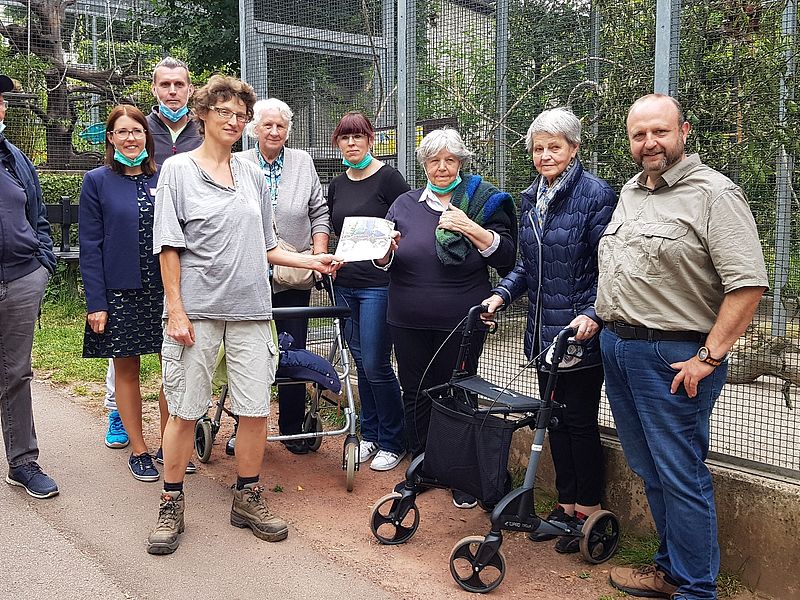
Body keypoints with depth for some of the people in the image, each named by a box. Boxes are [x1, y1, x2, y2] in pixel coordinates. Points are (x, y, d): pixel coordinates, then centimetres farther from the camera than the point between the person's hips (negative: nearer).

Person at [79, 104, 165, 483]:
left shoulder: (163, 179, 7)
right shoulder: (97, 182, 0)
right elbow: (90, 247, -3)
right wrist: (96, 303, -9)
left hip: (164, 291, 2)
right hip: (120, 294, -2)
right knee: (127, 369, 7)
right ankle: (138, 449, 19)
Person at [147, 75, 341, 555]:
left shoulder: (253, 173, 13)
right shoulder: (178, 169, 2)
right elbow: (169, 247, -3)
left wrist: (312, 261, 6)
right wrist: (175, 310, -10)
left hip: (250, 307, 4)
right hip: (198, 307, -3)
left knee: (255, 408, 4)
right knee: (184, 409, 2)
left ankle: (248, 498, 20)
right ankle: (172, 505, 17)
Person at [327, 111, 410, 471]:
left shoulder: (388, 178, -5)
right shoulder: (337, 186, 13)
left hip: (379, 283, -6)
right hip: (345, 284, 6)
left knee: (375, 365, -6)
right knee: (360, 362, 11)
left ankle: (393, 442, 8)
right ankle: (370, 435, 24)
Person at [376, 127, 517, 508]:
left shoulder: (483, 202, 0)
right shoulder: (405, 205, 10)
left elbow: (507, 258, -7)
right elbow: (383, 262, 10)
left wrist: (472, 229, -20)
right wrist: (386, 251, -13)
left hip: (460, 322, -3)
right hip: (408, 321, 3)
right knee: (415, 392, 11)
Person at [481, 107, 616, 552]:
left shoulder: (596, 195, -12)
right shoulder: (531, 198, 11)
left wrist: (592, 315, -26)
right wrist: (502, 294, 3)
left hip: (580, 331, -7)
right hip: (544, 331, 7)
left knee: (580, 420, 2)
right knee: (555, 418, 14)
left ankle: (589, 512, 18)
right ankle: (567, 505, 27)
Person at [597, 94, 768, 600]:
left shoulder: (714, 193, -12)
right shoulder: (630, 193, 14)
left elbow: (747, 284, -19)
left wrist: (708, 358, -20)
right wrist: (596, 316, 15)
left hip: (674, 357, -8)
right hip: (617, 346, 8)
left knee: (681, 477, 0)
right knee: (649, 471, 16)